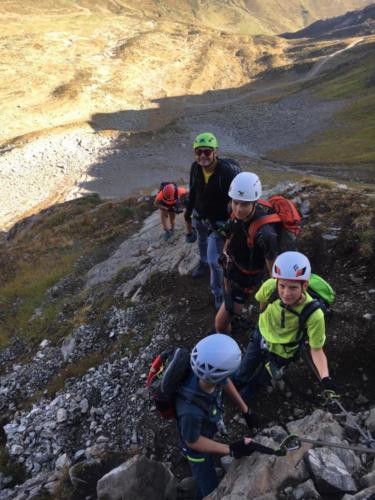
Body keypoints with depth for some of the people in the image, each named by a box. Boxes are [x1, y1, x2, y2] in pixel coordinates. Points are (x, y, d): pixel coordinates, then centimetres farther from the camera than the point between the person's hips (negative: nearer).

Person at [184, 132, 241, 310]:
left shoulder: (227, 172, -33)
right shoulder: (195, 167, -15)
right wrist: (188, 214, 14)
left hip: (218, 222, -6)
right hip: (199, 216, 6)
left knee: (214, 260, -5)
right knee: (202, 242, 34)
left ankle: (218, 292, 19)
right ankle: (203, 262, 67)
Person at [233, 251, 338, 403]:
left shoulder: (314, 315, -40)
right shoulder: (270, 286, -33)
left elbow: (316, 349, -25)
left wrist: (326, 379, -39)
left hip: (281, 354, -2)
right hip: (260, 338, 2)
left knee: (256, 381, 22)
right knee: (240, 377, 21)